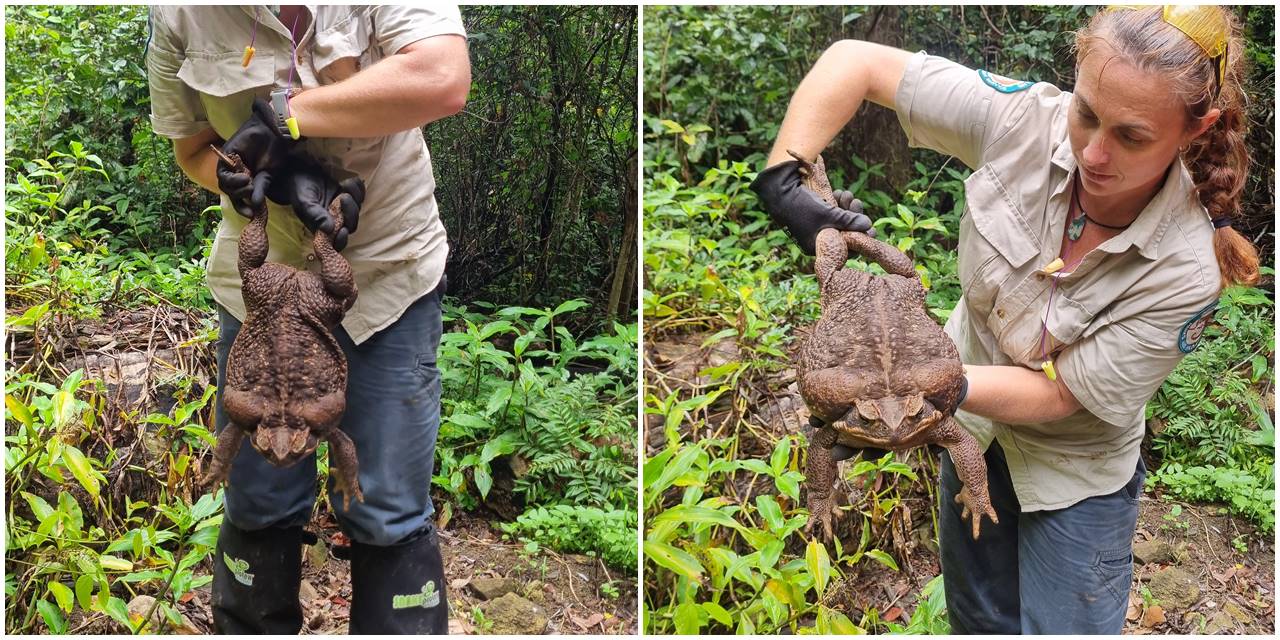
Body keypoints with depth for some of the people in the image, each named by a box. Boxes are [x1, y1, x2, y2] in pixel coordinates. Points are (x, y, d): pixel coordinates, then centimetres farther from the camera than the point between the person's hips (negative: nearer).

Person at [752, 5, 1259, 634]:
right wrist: (782, 177, -34)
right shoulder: (1025, 119, -27)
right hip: (972, 422, 3)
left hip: (1073, 465, -3)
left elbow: (1059, 393, -26)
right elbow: (855, 61, -22)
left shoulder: (1188, 269, -32)